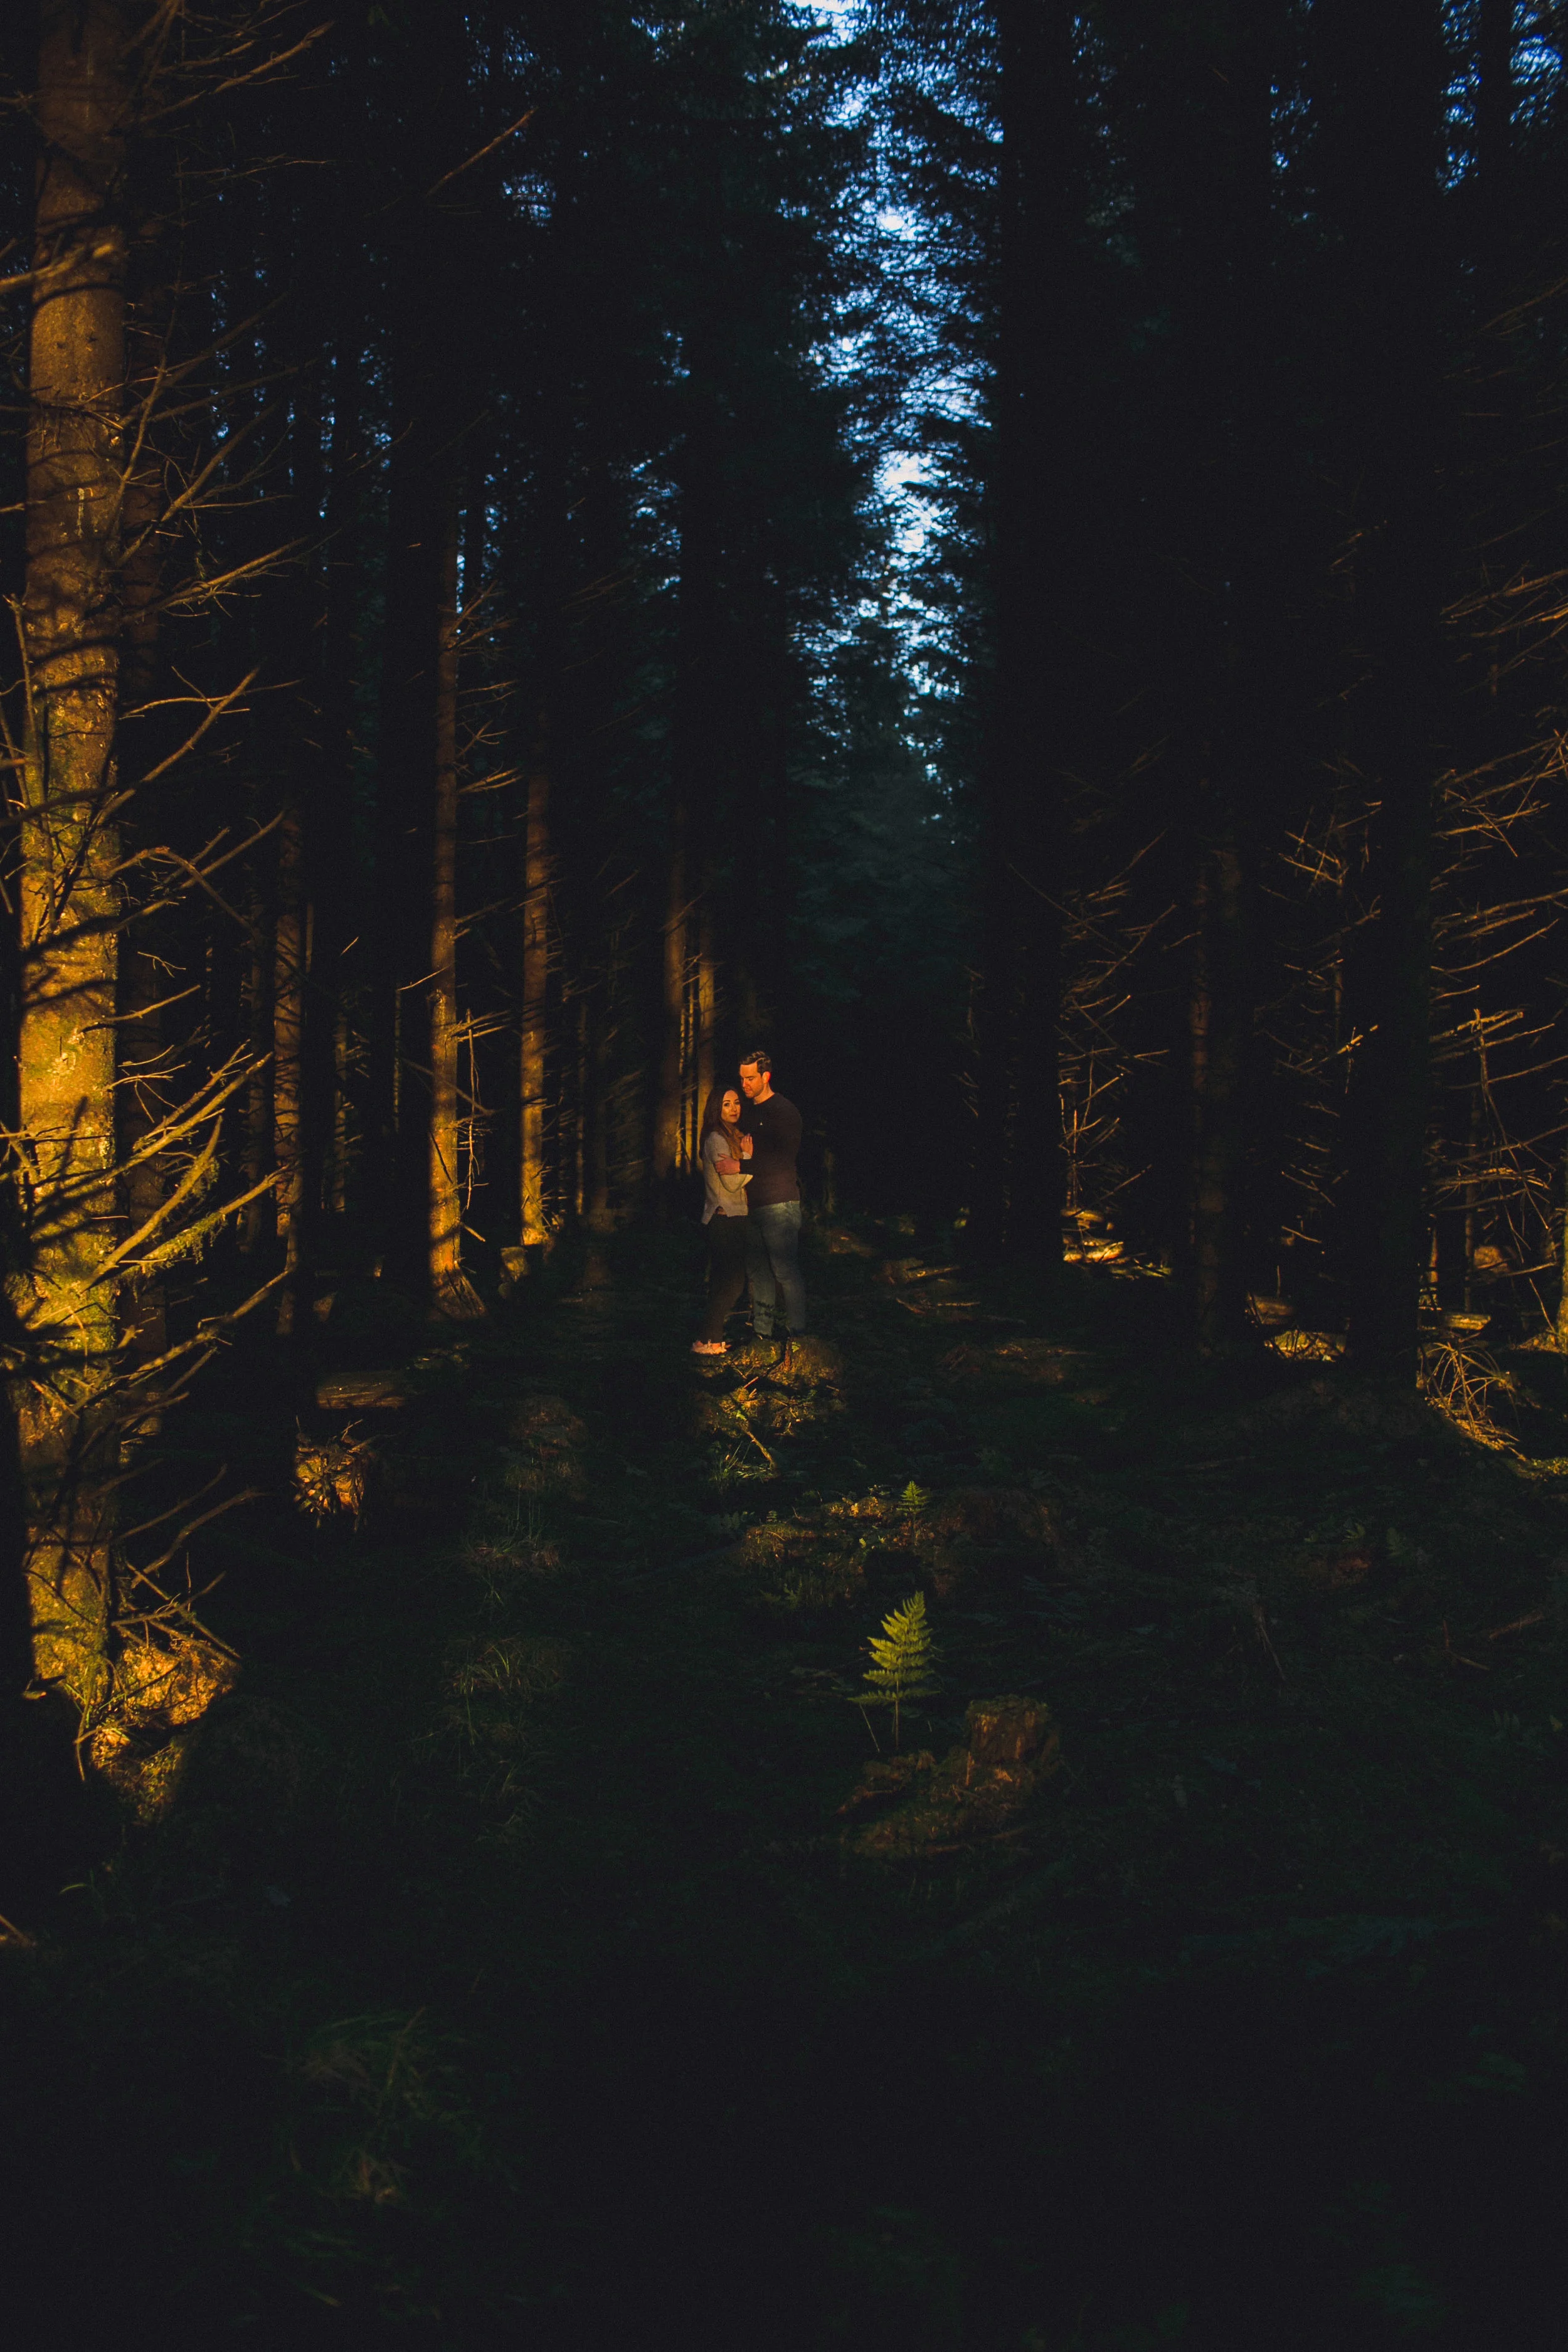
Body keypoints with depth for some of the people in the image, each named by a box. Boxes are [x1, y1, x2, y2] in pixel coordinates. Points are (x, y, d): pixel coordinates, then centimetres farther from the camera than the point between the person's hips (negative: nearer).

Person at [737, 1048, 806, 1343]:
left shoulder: (784, 1111, -7)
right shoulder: (748, 1112, 16)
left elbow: (784, 1161, -14)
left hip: (779, 1203, -7)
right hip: (752, 1203, 7)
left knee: (785, 1270, -6)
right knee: (757, 1270, 8)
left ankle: (795, 1333, -2)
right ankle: (761, 1330, 14)